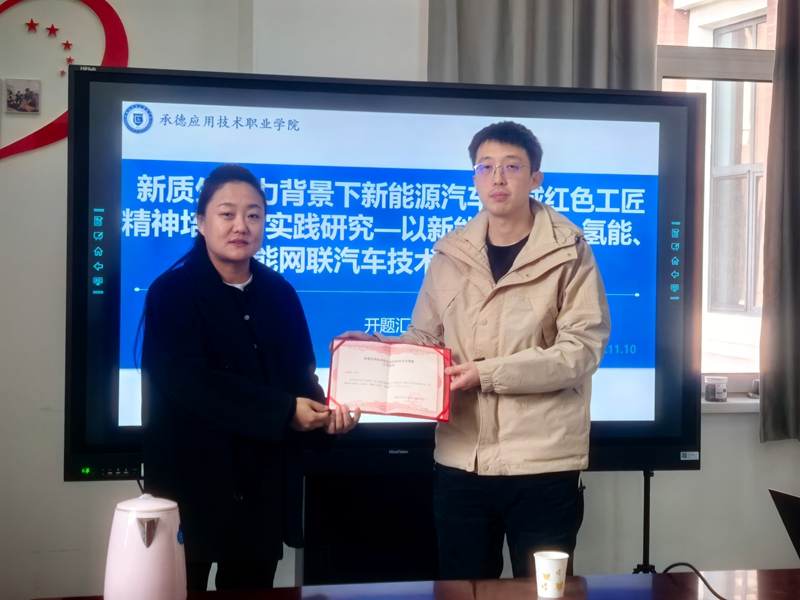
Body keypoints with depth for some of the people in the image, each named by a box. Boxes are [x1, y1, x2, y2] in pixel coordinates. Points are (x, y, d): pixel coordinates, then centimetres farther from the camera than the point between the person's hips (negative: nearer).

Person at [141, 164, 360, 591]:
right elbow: (189, 383, -20)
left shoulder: (280, 293, 8)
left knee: (251, 589, 13)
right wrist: (283, 411, -22)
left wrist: (324, 413, -14)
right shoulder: (172, 292, -9)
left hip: (265, 483, 5)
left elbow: (300, 373, 9)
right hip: (192, 480, -5)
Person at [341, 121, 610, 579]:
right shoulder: (451, 255, 7)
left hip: (543, 461, -3)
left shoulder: (568, 252, -4)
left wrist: (489, 372, -19)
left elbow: (583, 348, -13)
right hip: (461, 462, 4)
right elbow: (424, 341, 13)